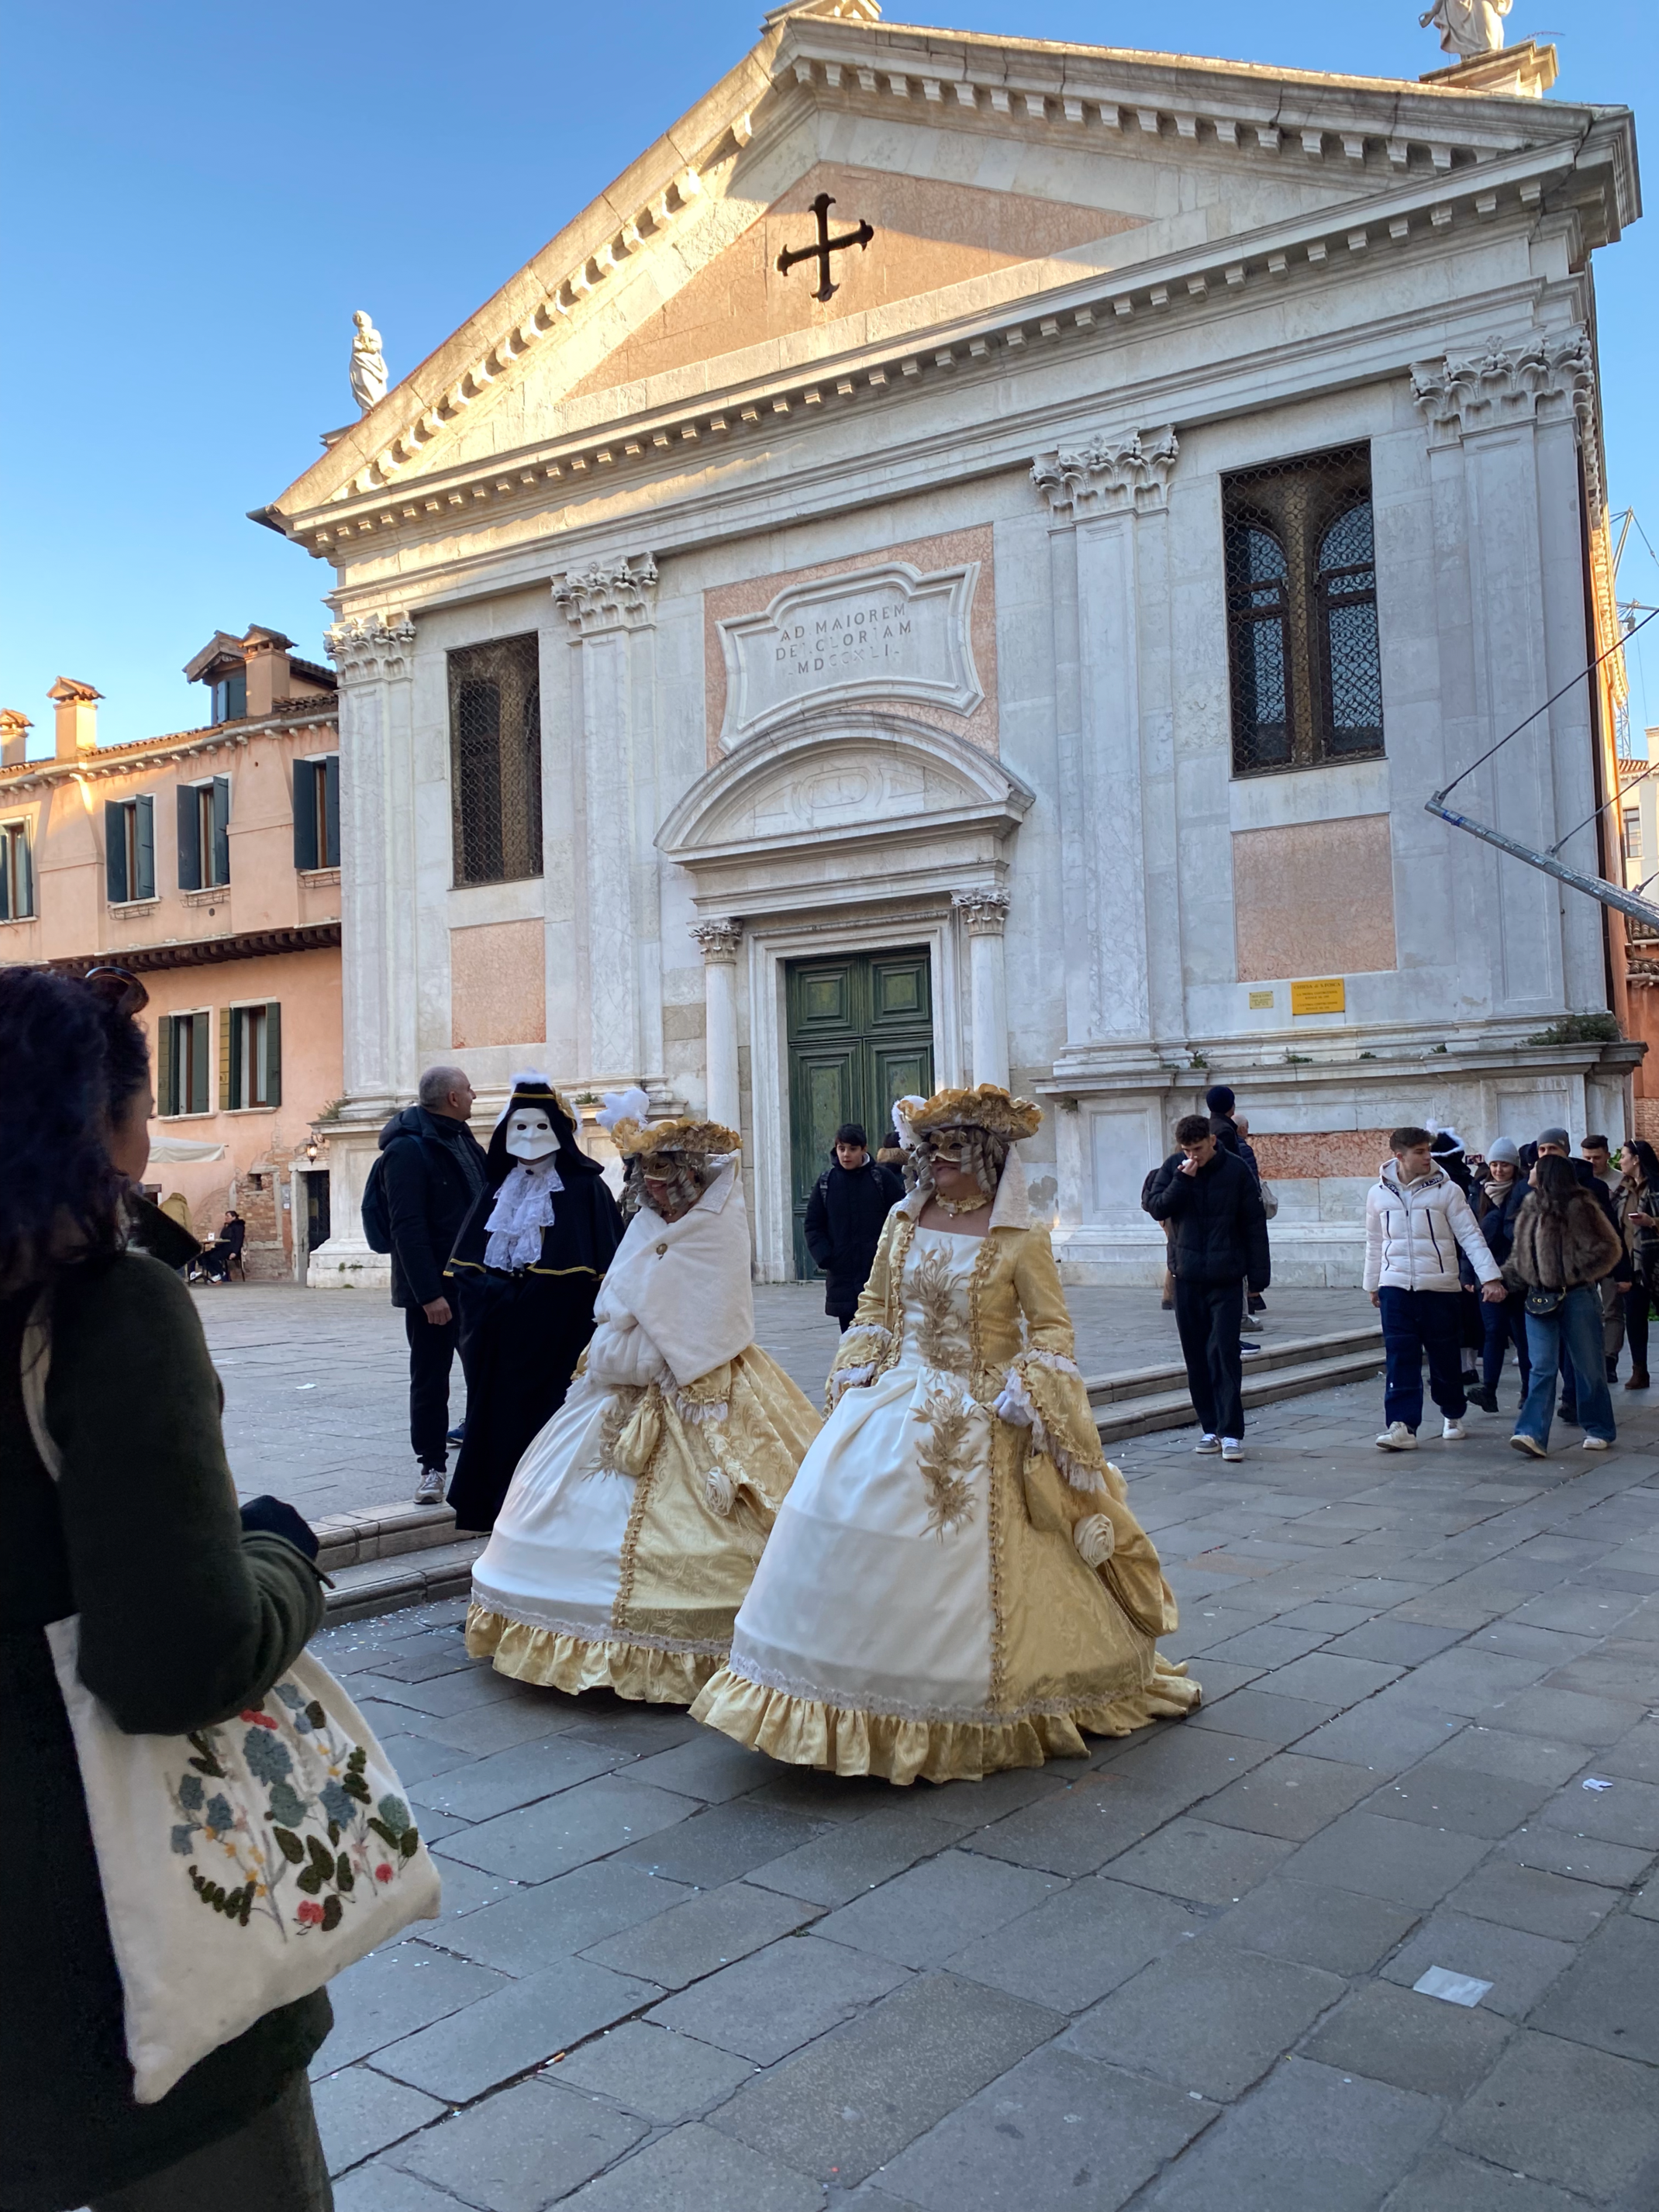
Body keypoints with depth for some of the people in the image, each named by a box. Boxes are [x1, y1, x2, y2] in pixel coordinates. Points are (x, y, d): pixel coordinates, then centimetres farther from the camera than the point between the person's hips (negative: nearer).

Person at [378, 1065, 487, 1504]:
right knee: (430, 1381, 5)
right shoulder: (407, 1148, -13)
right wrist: (429, 1294, -22)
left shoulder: (463, 1139, 12)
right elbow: (407, 1228, -18)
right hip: (433, 1290, -7)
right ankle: (431, 1466, 17)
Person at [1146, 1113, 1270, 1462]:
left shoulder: (1236, 1170, -4)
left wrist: (1259, 1274, -3)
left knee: (1224, 1351, -8)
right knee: (1196, 1354, 7)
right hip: (1186, 1277, 3)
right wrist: (1182, 1180, -17)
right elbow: (1156, 1208, -5)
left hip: (1225, 1278, -3)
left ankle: (1231, 1431, -6)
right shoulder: (1173, 1167, 2)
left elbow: (1254, 1223, -1)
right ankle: (1210, 1426, 16)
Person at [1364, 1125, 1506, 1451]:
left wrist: (1489, 1276, -13)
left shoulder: (1446, 1190, -3)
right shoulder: (1378, 1194, 5)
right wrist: (1372, 1283, 21)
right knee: (1400, 1359, -6)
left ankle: (1453, 1416, 30)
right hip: (1396, 1288, 1)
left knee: (1446, 1358, 9)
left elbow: (1470, 1235, -5)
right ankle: (1402, 1426, -7)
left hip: (1441, 1288, -1)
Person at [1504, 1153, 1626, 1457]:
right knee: (1542, 1368, -3)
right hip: (1539, 1298, 6)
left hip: (1577, 1297, -6)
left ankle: (1599, 1430, 22)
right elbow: (1519, 1254, 18)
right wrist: (1505, 1280, 4)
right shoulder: (1531, 1208, 13)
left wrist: (1579, 1273, -13)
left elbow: (1610, 1248, -11)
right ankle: (1533, 1433, -12)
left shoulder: (1579, 1207, -10)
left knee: (1588, 1365, 7)